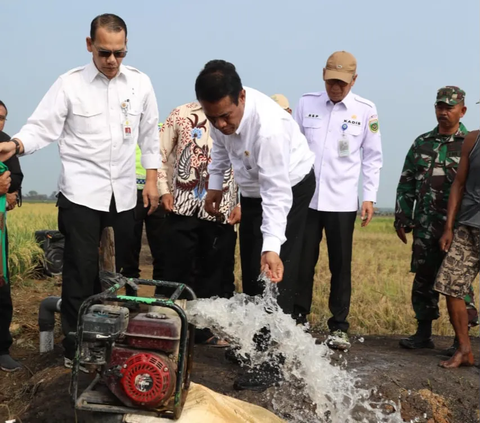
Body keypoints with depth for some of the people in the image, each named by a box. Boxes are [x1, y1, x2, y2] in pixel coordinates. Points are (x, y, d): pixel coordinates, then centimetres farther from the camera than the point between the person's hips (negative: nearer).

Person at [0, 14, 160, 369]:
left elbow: (149, 134, 12)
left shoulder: (140, 83, 4)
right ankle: (76, 347, 11)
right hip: (82, 193, -3)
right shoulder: (70, 84, -5)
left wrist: (152, 179, 9)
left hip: (123, 195, 3)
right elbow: (43, 127, -9)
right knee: (81, 273, -1)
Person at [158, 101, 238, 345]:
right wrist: (164, 190, -2)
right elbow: (161, 154, 6)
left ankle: (205, 329, 22)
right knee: (177, 269, 5)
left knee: (214, 271, 8)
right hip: (183, 208, -1)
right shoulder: (182, 114, 1)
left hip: (222, 212, 1)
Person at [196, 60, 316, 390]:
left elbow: (277, 193, -39)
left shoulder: (268, 125, -39)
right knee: (251, 272, 14)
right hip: (253, 189, 7)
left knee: (276, 274, -11)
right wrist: (215, 185, 5)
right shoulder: (222, 112, -18)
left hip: (289, 188, -7)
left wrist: (271, 247, -45)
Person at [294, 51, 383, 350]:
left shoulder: (366, 110, 0)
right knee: (302, 263, 5)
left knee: (341, 266, 5)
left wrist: (370, 197, -1)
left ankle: (339, 327, 15)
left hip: (342, 201, -1)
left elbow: (373, 157, 5)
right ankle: (298, 320, 17)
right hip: (305, 197, 1)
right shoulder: (307, 103, 3)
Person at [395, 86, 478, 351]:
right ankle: (423, 333, 20)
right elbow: (406, 184, 14)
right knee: (423, 279, 8)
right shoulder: (422, 143, 12)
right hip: (425, 227, 4)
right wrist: (402, 219, 10)